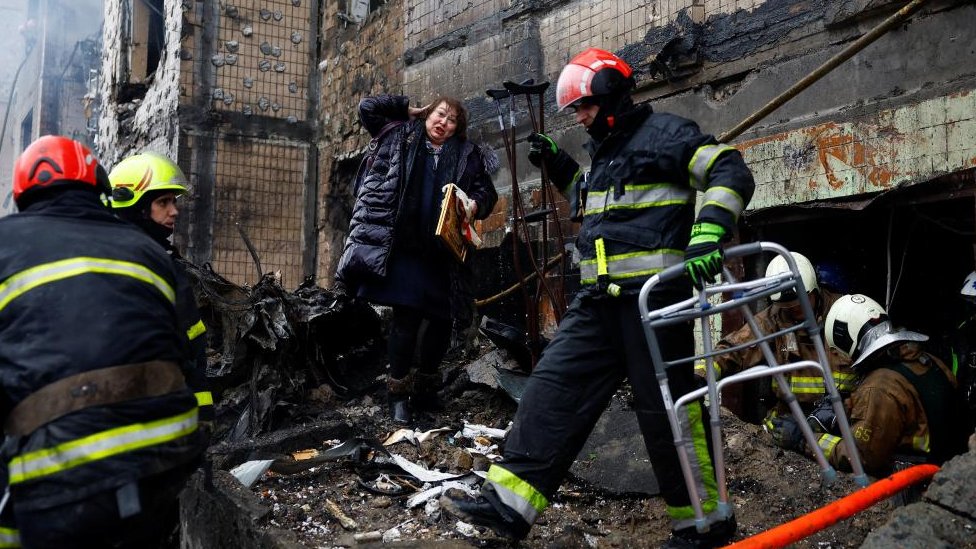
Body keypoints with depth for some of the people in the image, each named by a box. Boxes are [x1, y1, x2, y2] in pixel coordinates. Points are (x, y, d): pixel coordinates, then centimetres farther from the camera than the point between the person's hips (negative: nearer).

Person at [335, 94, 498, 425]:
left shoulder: (466, 154, 13)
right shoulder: (401, 135, 13)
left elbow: (487, 191, 8)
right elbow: (368, 108, 16)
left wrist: (474, 205, -13)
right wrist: (409, 108, 17)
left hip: (442, 251, 2)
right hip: (402, 246, -2)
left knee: (440, 318, 4)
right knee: (406, 316, -8)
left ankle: (425, 386, 24)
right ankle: (398, 391, 5)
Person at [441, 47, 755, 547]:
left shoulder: (665, 132, -2)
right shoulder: (604, 150, 23)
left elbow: (731, 172, -11)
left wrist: (709, 232, -26)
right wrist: (560, 168, 24)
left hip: (654, 295, -8)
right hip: (600, 299, 8)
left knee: (666, 407, -2)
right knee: (554, 385, 0)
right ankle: (508, 502, 1)